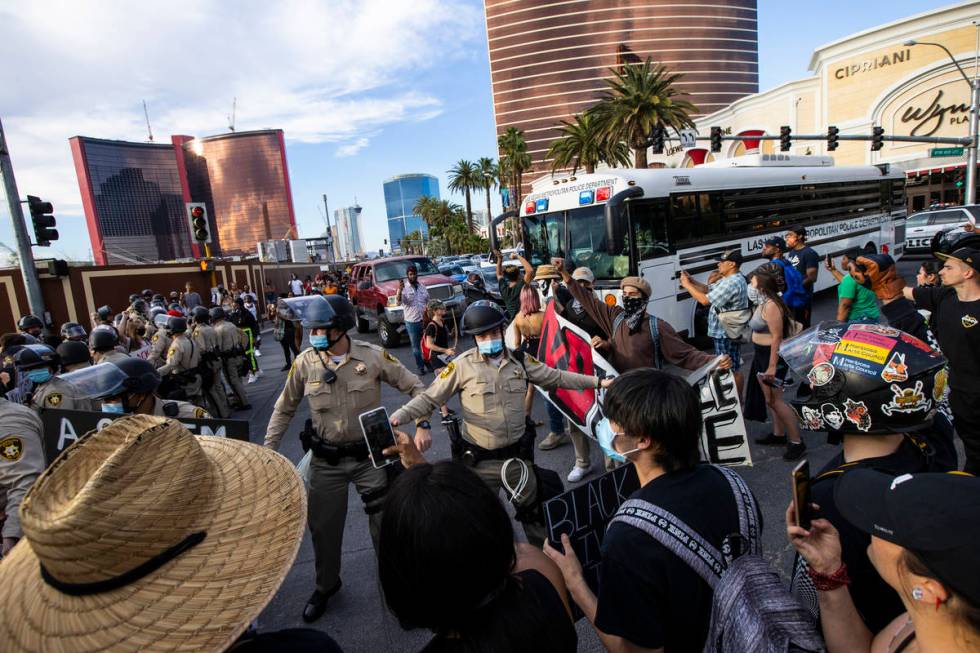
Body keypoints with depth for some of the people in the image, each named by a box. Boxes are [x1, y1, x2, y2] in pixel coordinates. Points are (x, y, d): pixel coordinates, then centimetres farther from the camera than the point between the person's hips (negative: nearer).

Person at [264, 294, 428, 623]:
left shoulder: (373, 356, -15)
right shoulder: (304, 362, -9)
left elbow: (414, 386, -5)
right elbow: (284, 409, 5)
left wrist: (422, 424, -15)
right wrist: (267, 449, 3)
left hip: (369, 455, -1)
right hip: (326, 460, 2)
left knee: (385, 521, 10)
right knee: (323, 525, 15)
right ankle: (326, 585, 44)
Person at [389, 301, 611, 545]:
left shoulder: (520, 360, -1)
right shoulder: (463, 365, -12)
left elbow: (557, 378, 7)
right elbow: (429, 398, -11)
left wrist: (597, 381, 4)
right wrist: (396, 418, -25)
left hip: (518, 455, 3)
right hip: (480, 461, -3)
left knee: (534, 511, 23)